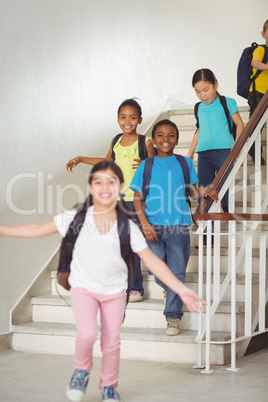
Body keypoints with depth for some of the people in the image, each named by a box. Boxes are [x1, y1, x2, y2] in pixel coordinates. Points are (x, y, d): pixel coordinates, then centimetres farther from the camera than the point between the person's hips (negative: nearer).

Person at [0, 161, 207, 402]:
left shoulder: (128, 227, -12)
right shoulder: (77, 218, -11)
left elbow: (152, 260, -10)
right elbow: (38, 230, -5)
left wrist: (181, 289, -14)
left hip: (114, 291, 1)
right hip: (84, 287, -1)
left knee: (111, 343, 5)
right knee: (87, 333, -22)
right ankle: (82, 369, 10)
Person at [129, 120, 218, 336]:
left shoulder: (185, 163, 7)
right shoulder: (146, 166, 6)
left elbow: (192, 191, 10)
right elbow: (138, 198, 4)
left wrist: (203, 191, -14)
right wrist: (145, 224, -7)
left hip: (178, 225, -1)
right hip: (153, 226, 1)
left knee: (177, 272, -2)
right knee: (157, 271, 4)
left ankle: (173, 316, 8)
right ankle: (170, 290, 37)